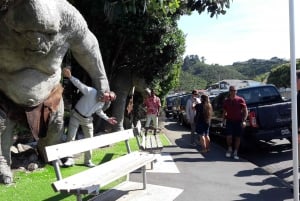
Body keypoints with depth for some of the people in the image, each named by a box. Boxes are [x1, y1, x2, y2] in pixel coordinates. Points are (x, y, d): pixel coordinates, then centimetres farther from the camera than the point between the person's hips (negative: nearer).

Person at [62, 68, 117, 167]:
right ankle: (70, 159, 4)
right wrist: (70, 77, -54)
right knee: (71, 138, -8)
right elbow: (80, 85, -39)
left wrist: (107, 119, 13)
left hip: (87, 120, 5)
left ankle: (88, 161, 20)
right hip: (76, 116, -5)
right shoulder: (91, 92, -26)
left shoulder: (102, 103, -6)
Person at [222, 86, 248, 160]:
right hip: (229, 121, 1)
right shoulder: (226, 101, 6)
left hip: (238, 121, -1)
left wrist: (244, 121, -12)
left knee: (237, 137, 5)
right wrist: (224, 120, 4)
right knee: (229, 136, -10)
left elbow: (245, 111, -2)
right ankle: (229, 149, 18)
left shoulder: (240, 100, -2)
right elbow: (224, 112, 15)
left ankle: (235, 153, 18)